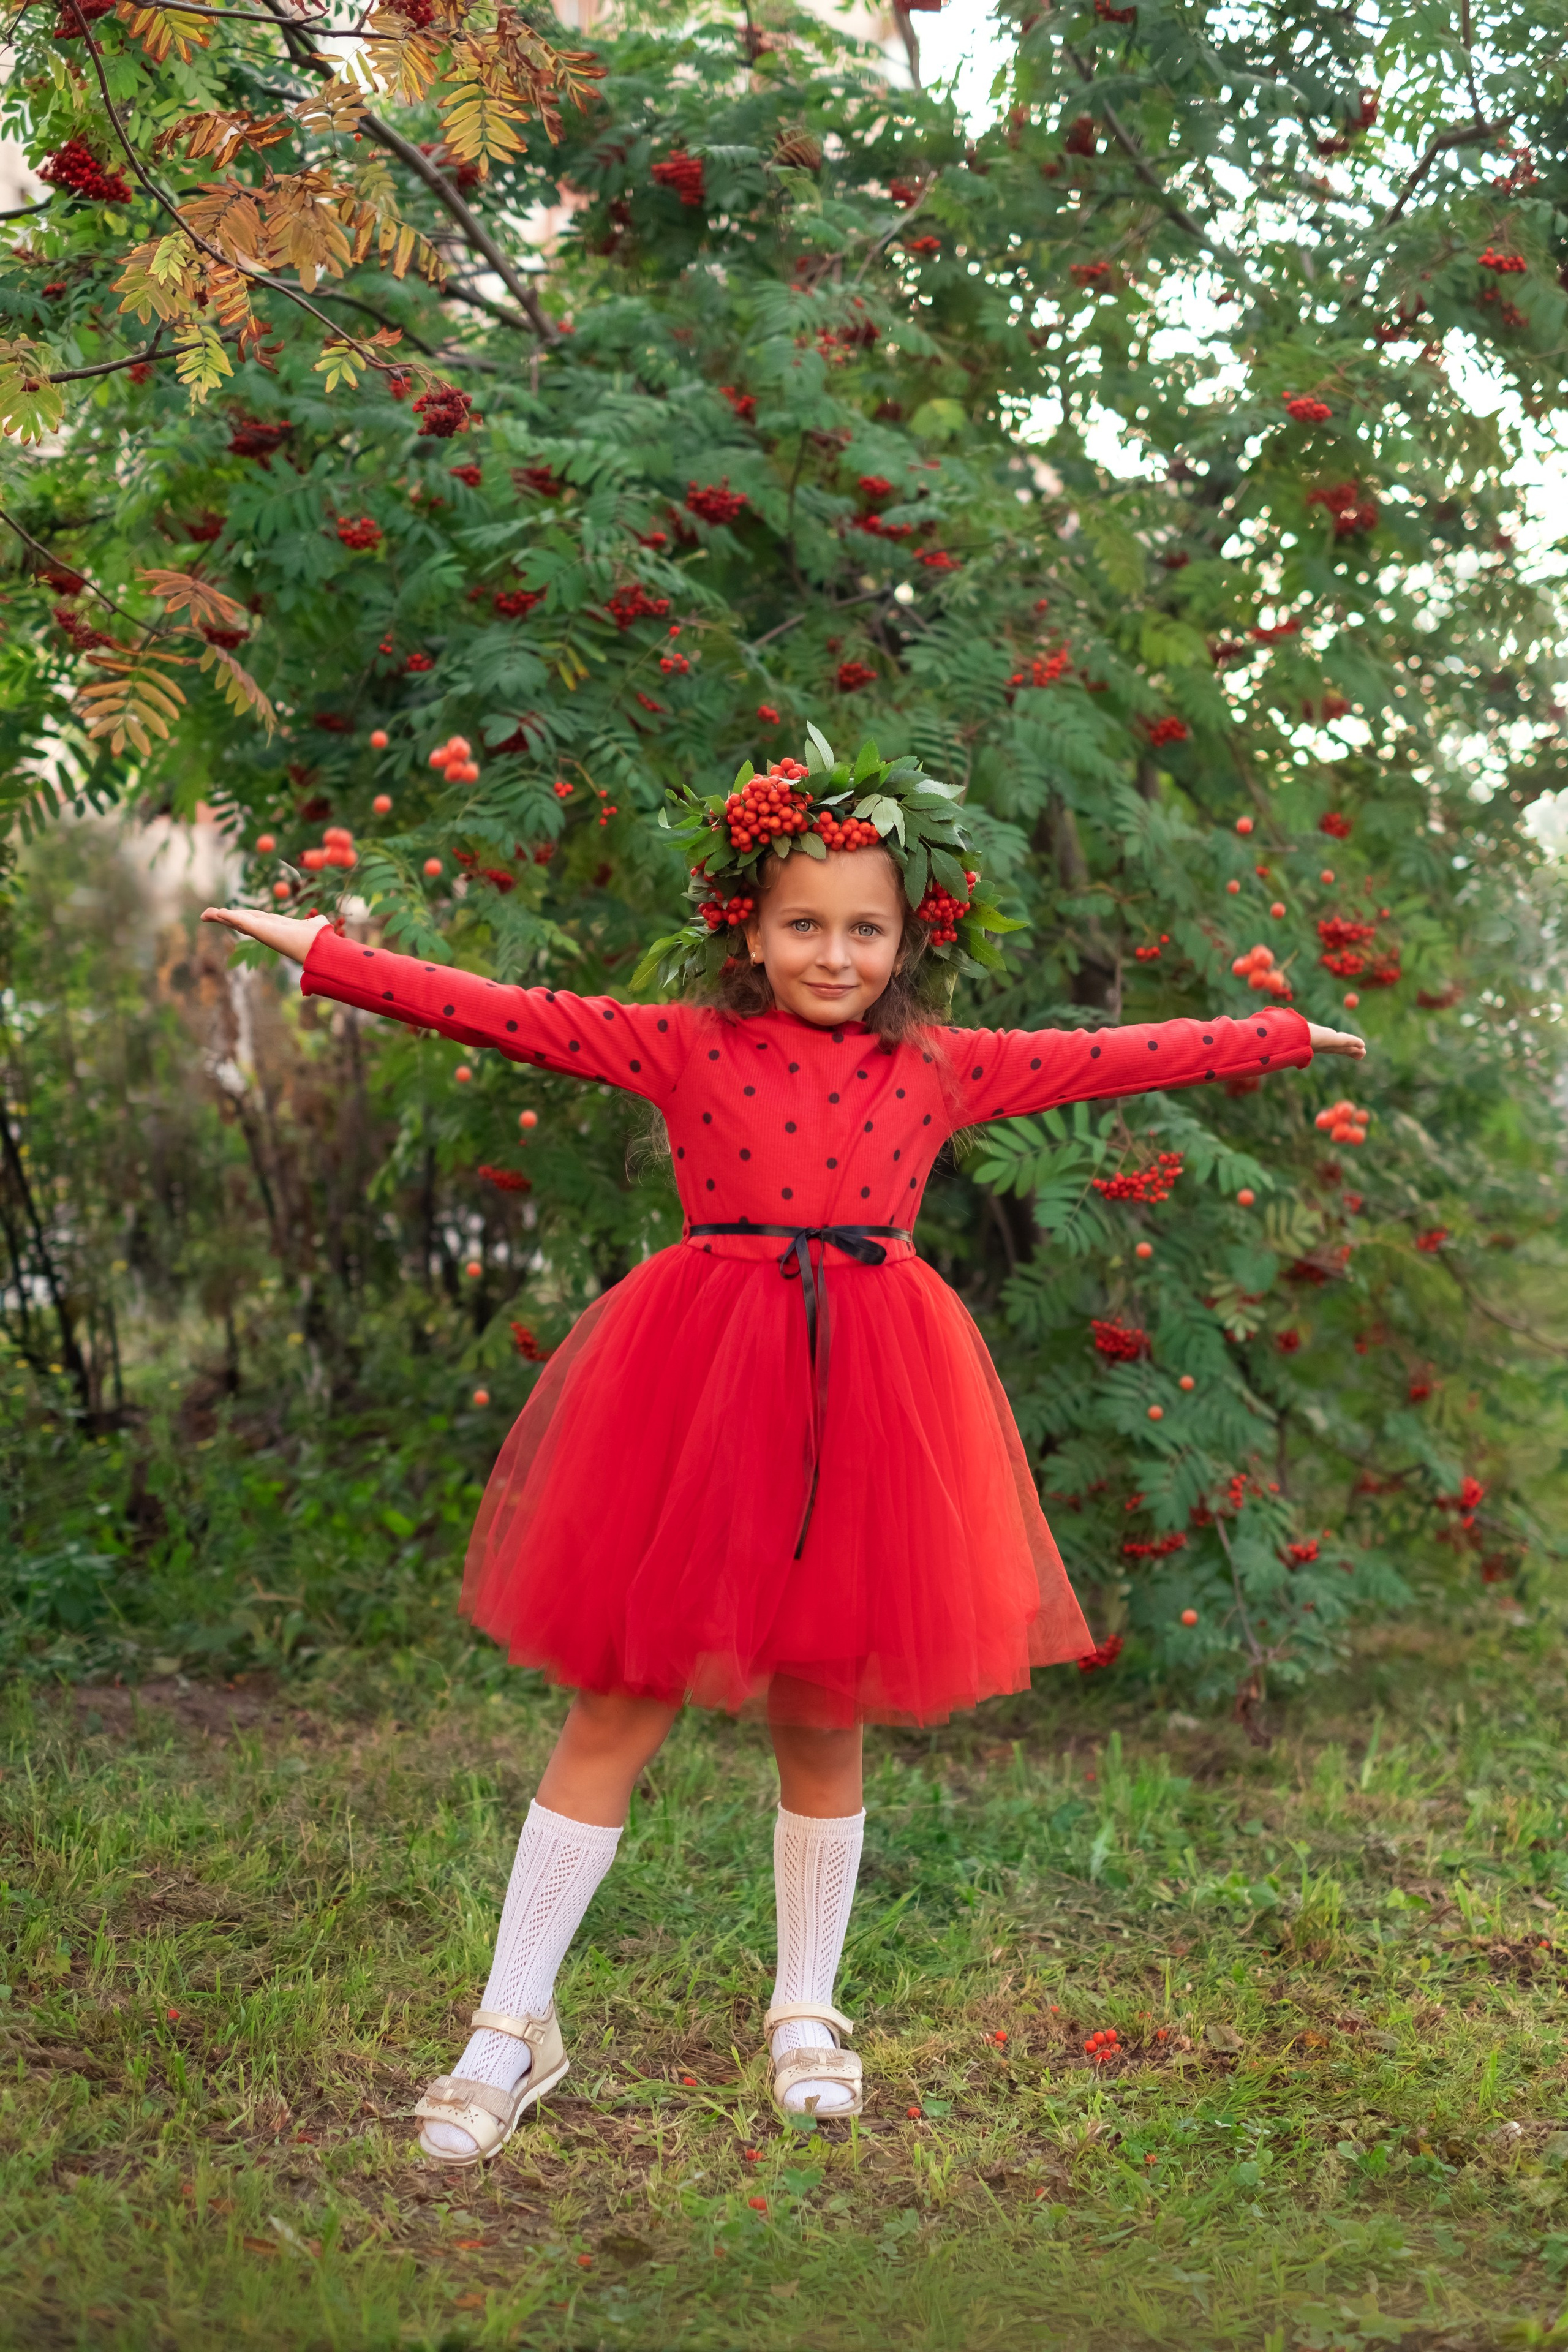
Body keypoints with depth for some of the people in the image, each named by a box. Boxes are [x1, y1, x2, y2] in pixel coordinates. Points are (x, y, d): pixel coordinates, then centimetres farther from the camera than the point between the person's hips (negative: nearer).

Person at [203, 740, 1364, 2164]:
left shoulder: (947, 1069, 7)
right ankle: (514, 2027, 13)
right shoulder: (685, 1047, 1)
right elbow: (505, 1014, -4)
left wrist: (1283, 1037, 19)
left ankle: (807, 2010, 30)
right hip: (696, 1383, -2)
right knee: (618, 1710, 2)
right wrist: (319, 953, -8)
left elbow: (1126, 1057, 14)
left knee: (825, 1720, 10)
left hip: (867, 1396, 2)